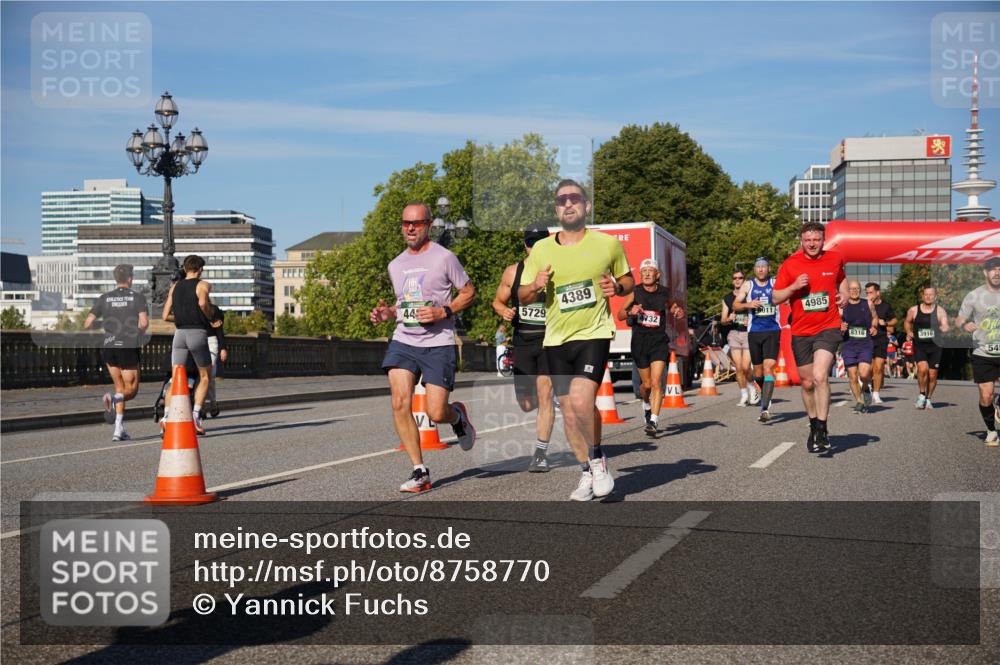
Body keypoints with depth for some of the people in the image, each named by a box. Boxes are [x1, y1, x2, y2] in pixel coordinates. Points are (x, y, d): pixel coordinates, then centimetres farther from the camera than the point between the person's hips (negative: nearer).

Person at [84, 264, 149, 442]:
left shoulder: (104, 298, 7)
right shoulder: (138, 297, -1)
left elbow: (87, 323, 2)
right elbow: (144, 323, -13)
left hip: (108, 348, 4)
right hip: (129, 348, -4)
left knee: (120, 387, 18)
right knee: (131, 390, 8)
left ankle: (119, 429, 8)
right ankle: (113, 399, -27)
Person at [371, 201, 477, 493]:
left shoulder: (444, 258, -4)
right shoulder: (395, 265, 13)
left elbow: (469, 292, 2)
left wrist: (444, 311, -14)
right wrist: (387, 313, 6)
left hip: (438, 343, -4)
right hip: (403, 341, 4)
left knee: (436, 414, -8)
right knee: (400, 403, -15)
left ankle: (458, 416, 31)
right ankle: (419, 471, -4)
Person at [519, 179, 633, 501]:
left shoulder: (608, 243, 0)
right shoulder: (541, 249, 4)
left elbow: (628, 279, 13)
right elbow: (522, 296, 9)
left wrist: (618, 287, -10)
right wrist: (535, 287, -13)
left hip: (594, 334, -3)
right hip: (556, 340, 4)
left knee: (581, 400, -22)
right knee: (568, 412, 7)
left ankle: (597, 459, 4)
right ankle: (587, 474, 25)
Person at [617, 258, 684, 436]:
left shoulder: (664, 293, 1)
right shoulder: (634, 292, -2)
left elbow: (671, 306, 21)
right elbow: (620, 315, 2)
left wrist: (678, 311, -1)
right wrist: (630, 312, -19)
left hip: (659, 342, -1)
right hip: (639, 341, 1)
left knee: (656, 382, -14)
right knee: (647, 384, 9)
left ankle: (653, 421, -15)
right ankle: (646, 403, 43)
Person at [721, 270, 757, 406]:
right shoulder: (727, 298, 12)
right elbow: (723, 320, 11)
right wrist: (729, 319, -11)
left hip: (748, 333, -2)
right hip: (734, 333, 2)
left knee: (746, 367, -11)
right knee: (738, 367, -3)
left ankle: (752, 388, 15)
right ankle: (744, 395, 10)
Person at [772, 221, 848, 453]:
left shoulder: (835, 258, 3)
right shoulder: (790, 265, -2)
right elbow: (775, 297, 0)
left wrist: (843, 293, 9)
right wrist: (794, 286, -16)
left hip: (828, 328, -1)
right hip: (801, 332, 2)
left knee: (820, 377, -21)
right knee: (807, 383, 11)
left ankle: (822, 429, -12)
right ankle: (813, 426, 32)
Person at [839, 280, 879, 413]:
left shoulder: (868, 304, 7)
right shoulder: (842, 307, 4)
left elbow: (875, 318, 23)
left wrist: (874, 327, 3)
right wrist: (840, 328, -13)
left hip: (866, 344, -1)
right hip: (848, 344, 1)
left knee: (864, 374, -16)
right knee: (852, 376, 1)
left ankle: (866, 389, 17)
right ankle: (859, 401, 18)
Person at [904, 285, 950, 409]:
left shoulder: (940, 311, -1)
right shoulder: (913, 310, 3)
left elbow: (945, 326, -11)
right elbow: (907, 322, 21)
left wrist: (944, 328, -33)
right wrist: (909, 332, 4)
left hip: (935, 345, 0)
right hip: (919, 345, 0)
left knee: (932, 374, 4)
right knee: (922, 368, -22)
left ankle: (928, 399, 25)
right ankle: (921, 395, 0)